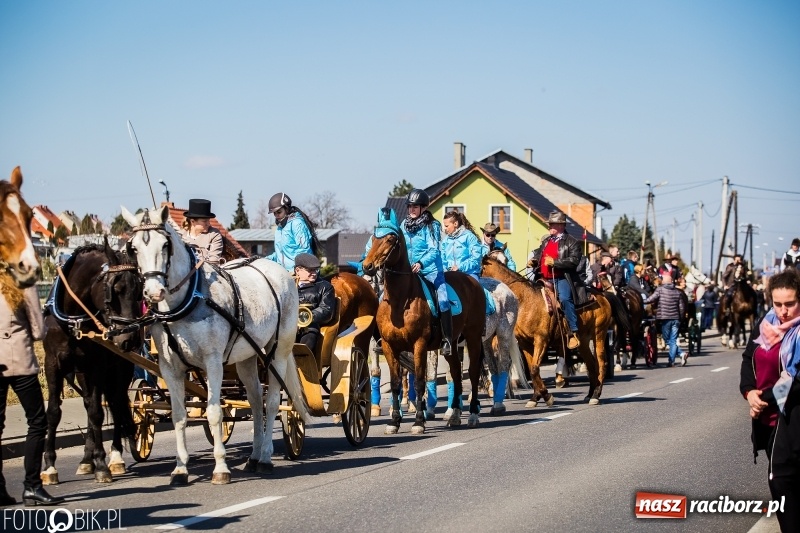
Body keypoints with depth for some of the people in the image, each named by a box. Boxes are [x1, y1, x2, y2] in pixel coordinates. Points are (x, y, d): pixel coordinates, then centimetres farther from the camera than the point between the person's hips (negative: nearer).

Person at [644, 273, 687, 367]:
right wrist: (680, 317, 18)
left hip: (665, 318, -4)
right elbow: (682, 306, 8)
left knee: (668, 340, 4)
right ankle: (671, 361, 2)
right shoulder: (677, 291, 9)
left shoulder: (660, 289, -5)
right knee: (673, 340, 8)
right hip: (676, 318, 4)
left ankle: (681, 353, -14)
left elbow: (651, 299, -12)